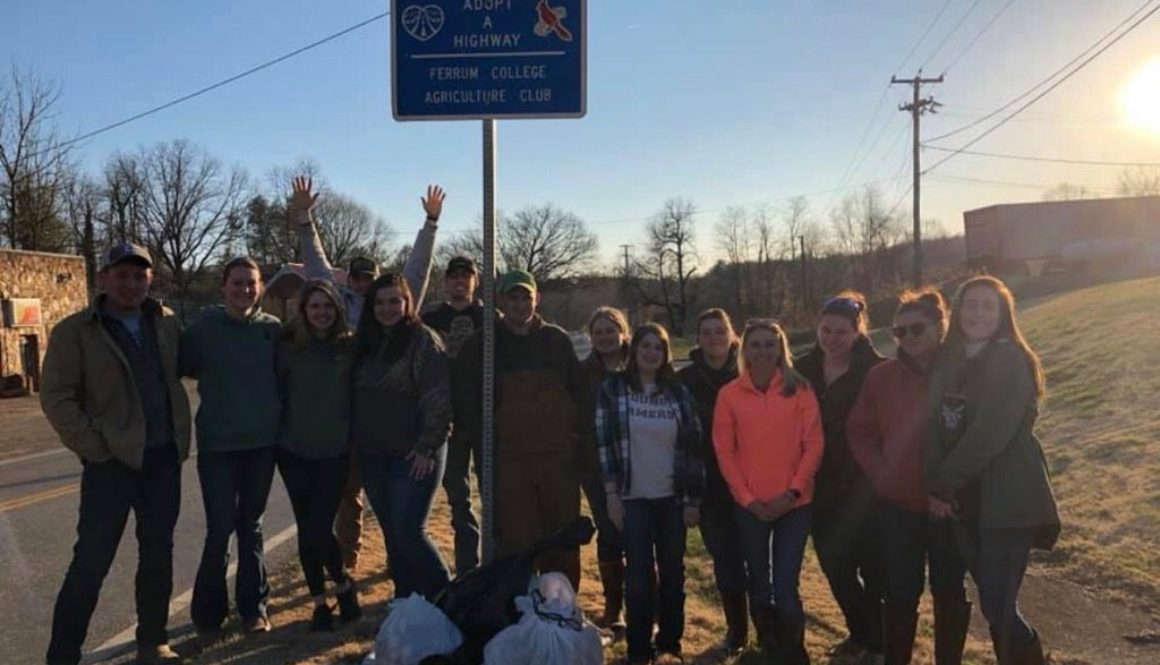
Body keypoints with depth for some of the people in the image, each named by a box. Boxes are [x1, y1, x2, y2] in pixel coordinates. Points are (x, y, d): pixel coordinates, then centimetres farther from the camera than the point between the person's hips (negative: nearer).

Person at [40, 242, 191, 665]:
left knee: (158, 555, 13)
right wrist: (93, 449, -13)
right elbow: (56, 397, -8)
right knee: (92, 561, 0)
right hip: (112, 461, -4)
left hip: (164, 458, 4)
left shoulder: (167, 323, 7)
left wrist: (181, 439, 5)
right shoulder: (74, 332, -5)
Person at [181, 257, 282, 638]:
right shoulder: (203, 329, -5)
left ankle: (253, 607, 25)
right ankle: (208, 614, 16)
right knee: (220, 530, -1)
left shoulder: (273, 328, 0)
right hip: (217, 445, -2)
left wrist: (279, 419, 0)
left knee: (251, 527, 14)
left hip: (263, 443, 2)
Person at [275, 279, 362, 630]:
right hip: (294, 450, 1)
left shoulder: (350, 346, -2)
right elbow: (277, 392, 4)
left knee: (319, 527, -7)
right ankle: (319, 600, 24)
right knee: (306, 528, 8)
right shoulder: (288, 347, -1)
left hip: (336, 451, -1)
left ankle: (343, 583, 21)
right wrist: (277, 432, 1)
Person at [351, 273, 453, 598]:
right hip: (372, 457, 7)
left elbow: (438, 398, -14)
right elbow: (356, 398, 17)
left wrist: (427, 447, -16)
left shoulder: (423, 340, -8)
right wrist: (356, 443, 11)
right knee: (392, 535, 12)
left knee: (409, 532, -9)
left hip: (413, 456, -6)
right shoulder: (366, 344, 12)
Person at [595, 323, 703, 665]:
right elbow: (604, 442, -4)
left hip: (672, 497, 2)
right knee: (639, 576, -2)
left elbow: (693, 444, 3)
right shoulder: (613, 389, -2)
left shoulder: (678, 392, 4)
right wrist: (612, 493, -10)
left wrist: (693, 498, -1)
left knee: (673, 573, 10)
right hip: (634, 497, -2)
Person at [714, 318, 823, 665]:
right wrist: (747, 498, -6)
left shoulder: (800, 389, -1)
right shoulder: (729, 394, 0)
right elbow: (724, 451, 0)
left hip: (794, 503, -1)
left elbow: (813, 444, -3)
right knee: (759, 586, 12)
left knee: (785, 588, -2)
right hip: (748, 506, 1)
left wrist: (792, 492, -11)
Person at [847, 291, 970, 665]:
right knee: (900, 594, 10)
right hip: (898, 504, 1)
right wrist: (880, 474, -2)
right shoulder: (882, 377, 0)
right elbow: (860, 432, 7)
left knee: (950, 592, 13)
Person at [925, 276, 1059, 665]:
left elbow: (990, 433, -19)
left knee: (998, 609, -6)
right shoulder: (949, 362, 10)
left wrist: (943, 485, -14)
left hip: (1008, 502, -6)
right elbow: (936, 428, 3)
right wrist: (934, 485, -10)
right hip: (966, 502, 6)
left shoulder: (1010, 360, -10)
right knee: (995, 606, 14)